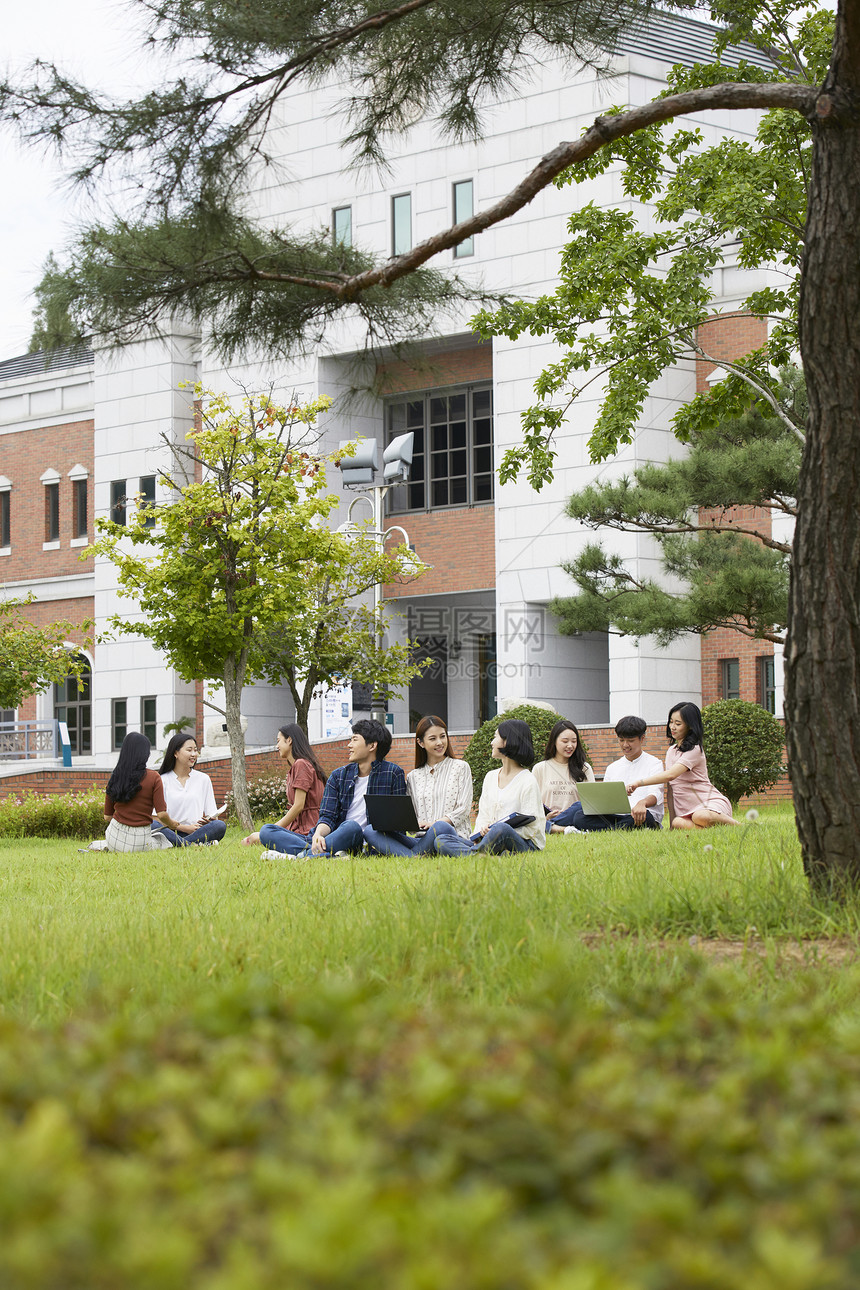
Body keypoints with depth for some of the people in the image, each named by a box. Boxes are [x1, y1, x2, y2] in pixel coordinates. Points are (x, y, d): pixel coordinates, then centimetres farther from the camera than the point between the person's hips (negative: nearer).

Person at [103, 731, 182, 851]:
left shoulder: (115, 778, 1)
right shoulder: (153, 777, -10)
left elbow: (107, 816, 8)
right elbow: (162, 814, -13)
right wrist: (171, 824, 9)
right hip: (140, 842, -4)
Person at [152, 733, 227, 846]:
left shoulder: (204, 779, 17)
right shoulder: (163, 780, 8)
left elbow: (212, 814, 16)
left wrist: (208, 820, -9)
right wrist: (184, 828, -12)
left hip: (198, 831, 2)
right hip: (172, 831, -2)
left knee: (220, 825, -29)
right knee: (152, 824, -34)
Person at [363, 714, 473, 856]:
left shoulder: (460, 768, 12)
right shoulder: (413, 777, 21)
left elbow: (463, 809, 2)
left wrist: (435, 823, -14)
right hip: (420, 839, 4)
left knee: (441, 827, -42)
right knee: (370, 831, -20)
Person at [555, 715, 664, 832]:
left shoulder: (654, 763, 8)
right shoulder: (612, 768, 24)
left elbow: (656, 794, -9)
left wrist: (642, 803, -35)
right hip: (615, 817, 4)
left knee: (643, 815, -43)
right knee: (580, 816, -22)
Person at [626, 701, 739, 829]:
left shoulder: (694, 750, -9)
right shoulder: (671, 751, 17)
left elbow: (670, 775, -23)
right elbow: (671, 788, 16)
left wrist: (639, 783, -27)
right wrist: (672, 821, 9)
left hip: (711, 802, -5)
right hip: (688, 811, 5)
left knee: (702, 817, -41)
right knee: (678, 823, -32)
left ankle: (735, 824, -14)